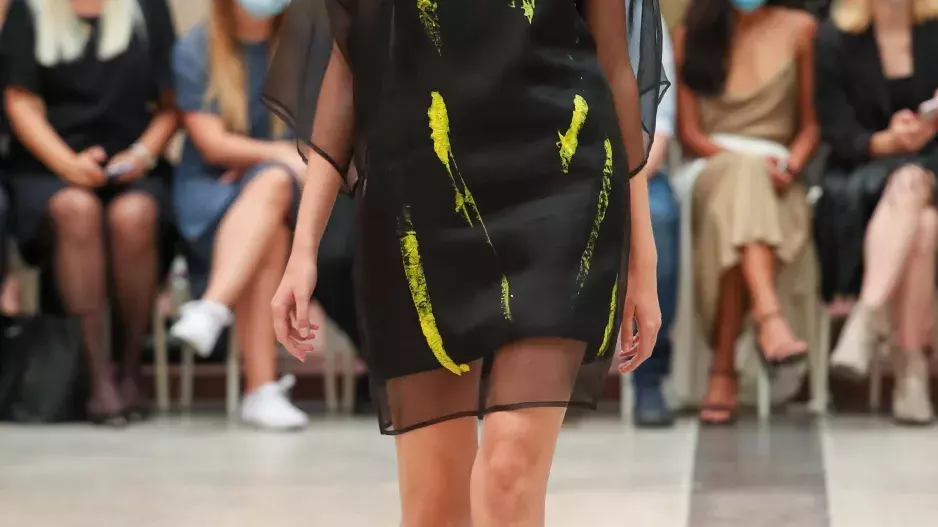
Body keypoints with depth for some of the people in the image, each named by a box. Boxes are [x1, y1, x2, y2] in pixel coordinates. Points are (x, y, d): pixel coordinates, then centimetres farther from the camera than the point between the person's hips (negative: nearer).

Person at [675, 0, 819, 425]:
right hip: (712, 171, -1)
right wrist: (753, 161, -13)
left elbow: (811, 124, 11)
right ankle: (770, 320, -55)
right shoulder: (690, 38, 10)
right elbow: (689, 135, 4)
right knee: (742, 175, -37)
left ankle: (724, 370, -41)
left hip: (773, 183, 1)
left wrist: (792, 164, -11)